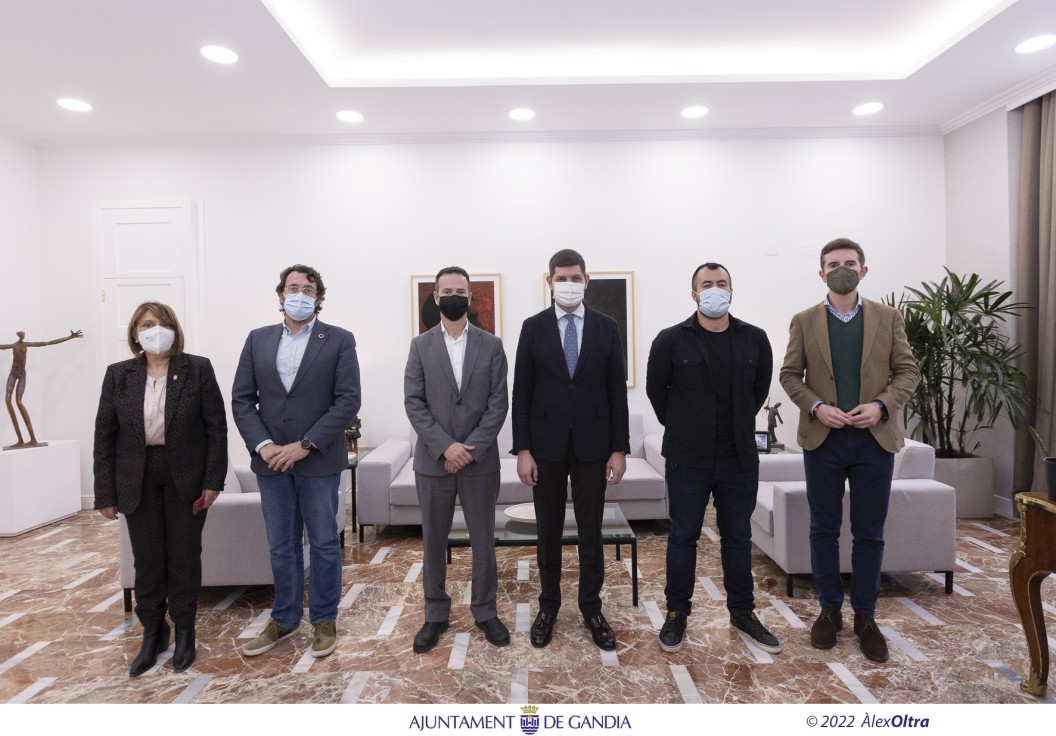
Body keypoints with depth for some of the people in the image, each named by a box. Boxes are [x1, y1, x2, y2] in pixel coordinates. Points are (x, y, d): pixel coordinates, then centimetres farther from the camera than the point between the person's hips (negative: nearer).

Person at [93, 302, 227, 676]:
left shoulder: (198, 369, -5)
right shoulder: (118, 374, 1)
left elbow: (216, 427, -5)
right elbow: (105, 435, 3)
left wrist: (213, 479, -10)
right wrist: (106, 493, -1)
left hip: (186, 476, -2)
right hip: (138, 479, 2)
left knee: (185, 555, 9)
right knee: (147, 559, 10)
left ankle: (184, 631, 26)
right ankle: (152, 633, 28)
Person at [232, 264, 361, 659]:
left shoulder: (339, 340, -3)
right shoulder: (258, 340, 8)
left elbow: (348, 401, -10)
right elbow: (242, 399, 5)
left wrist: (305, 445, -16)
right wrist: (262, 445, -10)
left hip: (319, 461, -3)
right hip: (271, 461, 3)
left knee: (324, 544, 9)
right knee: (281, 546, 15)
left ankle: (324, 619, 26)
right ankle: (284, 618, 32)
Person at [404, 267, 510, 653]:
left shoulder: (491, 345, 2)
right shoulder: (420, 345, 3)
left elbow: (498, 403, -3)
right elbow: (413, 402, -3)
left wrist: (471, 447, -13)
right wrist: (445, 446, -14)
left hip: (480, 459, 0)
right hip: (433, 459, 1)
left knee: (483, 540, 9)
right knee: (433, 542, 11)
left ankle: (486, 612, 26)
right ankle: (435, 615, 27)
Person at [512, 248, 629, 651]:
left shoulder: (606, 326, 2)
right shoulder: (533, 327, 0)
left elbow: (617, 391, 2)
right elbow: (521, 392, -1)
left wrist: (619, 448, -3)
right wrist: (522, 449, -6)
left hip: (592, 444, 1)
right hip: (546, 444, 0)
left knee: (591, 531, 10)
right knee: (549, 531, 11)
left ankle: (591, 609, 26)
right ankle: (548, 606, 28)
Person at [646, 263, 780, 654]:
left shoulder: (755, 339, 2)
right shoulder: (671, 340, -6)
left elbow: (760, 389, 15)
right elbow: (655, 390, 4)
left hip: (740, 459, 3)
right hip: (687, 460, -2)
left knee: (738, 537, 14)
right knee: (683, 537, 9)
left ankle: (742, 612, 31)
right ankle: (677, 613, 24)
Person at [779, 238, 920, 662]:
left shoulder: (888, 318, 4)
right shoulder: (804, 322, 2)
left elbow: (907, 370, 3)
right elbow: (790, 374, 2)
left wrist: (882, 405, -14)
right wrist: (816, 407, -14)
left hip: (875, 438, 1)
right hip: (822, 438, 0)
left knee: (869, 534, 8)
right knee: (824, 529, 9)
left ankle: (865, 616, 24)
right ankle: (830, 610, 24)